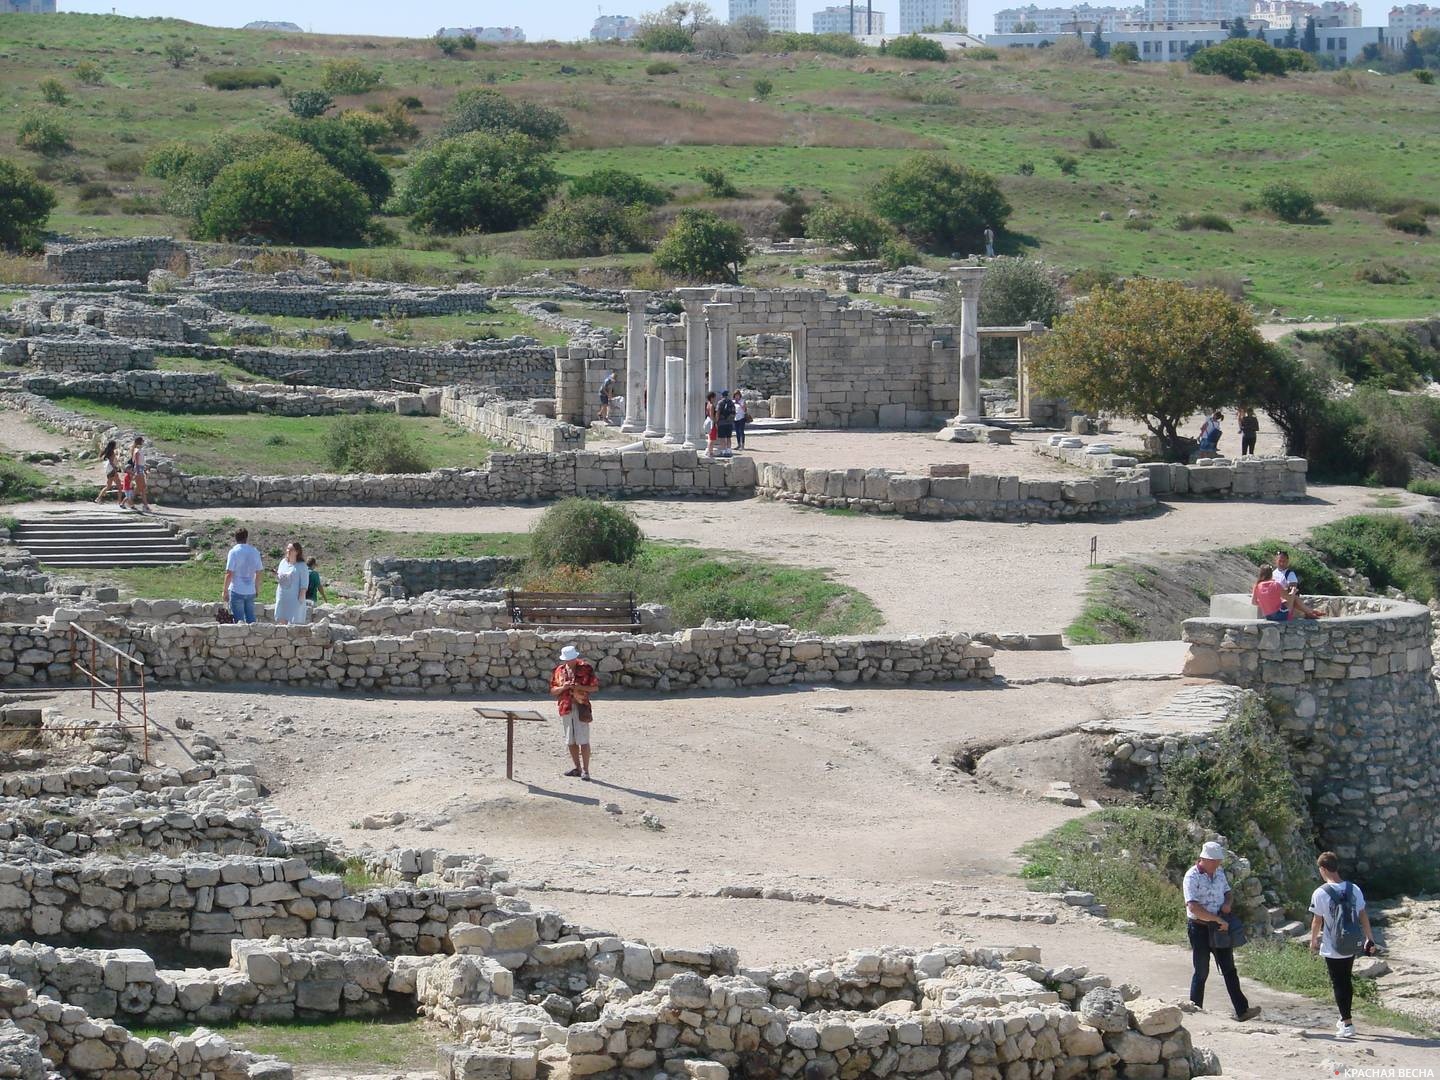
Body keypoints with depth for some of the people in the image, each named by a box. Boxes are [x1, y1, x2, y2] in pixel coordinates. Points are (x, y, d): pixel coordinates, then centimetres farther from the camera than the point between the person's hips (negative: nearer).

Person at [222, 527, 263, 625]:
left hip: (237, 591, -4)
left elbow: (229, 573, -12)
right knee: (251, 619, 11)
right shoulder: (255, 552, 4)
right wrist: (257, 587, 25)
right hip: (251, 591, 4)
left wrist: (225, 591, -5)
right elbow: (259, 572, 11)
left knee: (238, 619, -1)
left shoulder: (234, 552, -10)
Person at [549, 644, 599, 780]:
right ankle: (577, 768, 20)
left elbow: (595, 687, 0)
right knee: (571, 741, 10)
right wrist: (563, 687, -10)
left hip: (581, 707, -5)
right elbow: (553, 691, 10)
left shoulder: (585, 669, -2)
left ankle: (585, 770, -5)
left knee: (583, 741, -8)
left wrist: (581, 687, -15)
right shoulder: (559, 670, 9)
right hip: (566, 708, 5)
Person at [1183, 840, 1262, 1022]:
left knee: (1229, 969, 4)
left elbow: (1227, 891, 24)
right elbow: (1193, 907, -25)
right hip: (1199, 928, -6)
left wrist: (1227, 903, -1)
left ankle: (1242, 1010, 4)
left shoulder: (1219, 872, 7)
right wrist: (1219, 920, -23)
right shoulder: (1192, 876, -16)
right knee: (1201, 972, 1)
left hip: (1219, 927, 6)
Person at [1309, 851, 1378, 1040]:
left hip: (1332, 949, -5)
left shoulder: (1321, 893, -14)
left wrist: (1313, 941, 8)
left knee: (1339, 985, 1)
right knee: (1347, 982, 19)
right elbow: (1363, 916, 3)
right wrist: (1370, 939, 11)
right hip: (1351, 946, 5)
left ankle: (1347, 1024, -3)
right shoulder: (1353, 889, -1)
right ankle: (1344, 1019, 31)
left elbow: (1317, 921, -8)